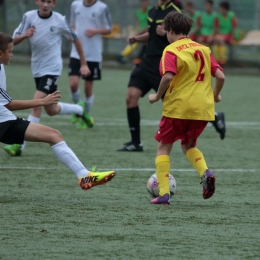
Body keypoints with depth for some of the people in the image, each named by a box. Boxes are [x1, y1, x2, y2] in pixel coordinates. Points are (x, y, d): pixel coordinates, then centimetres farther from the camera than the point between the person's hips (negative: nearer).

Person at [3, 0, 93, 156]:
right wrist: (24, 35, -26)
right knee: (51, 110, 16)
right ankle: (80, 110, 45)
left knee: (37, 104, -19)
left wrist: (84, 64, 8)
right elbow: (14, 41, -4)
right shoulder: (29, 17, -3)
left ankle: (20, 145, -19)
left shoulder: (59, 20, -8)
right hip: (37, 68, 5)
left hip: (52, 68, -5)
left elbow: (75, 39, 6)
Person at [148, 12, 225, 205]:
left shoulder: (171, 51, -6)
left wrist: (157, 96, -7)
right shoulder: (203, 49, 10)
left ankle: (164, 193, -1)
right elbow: (220, 76, 4)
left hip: (177, 107, -5)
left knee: (164, 147, 9)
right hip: (203, 109, 5)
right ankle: (205, 173, -5)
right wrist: (215, 95, 21)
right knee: (189, 145, 24)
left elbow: (168, 77, -22)